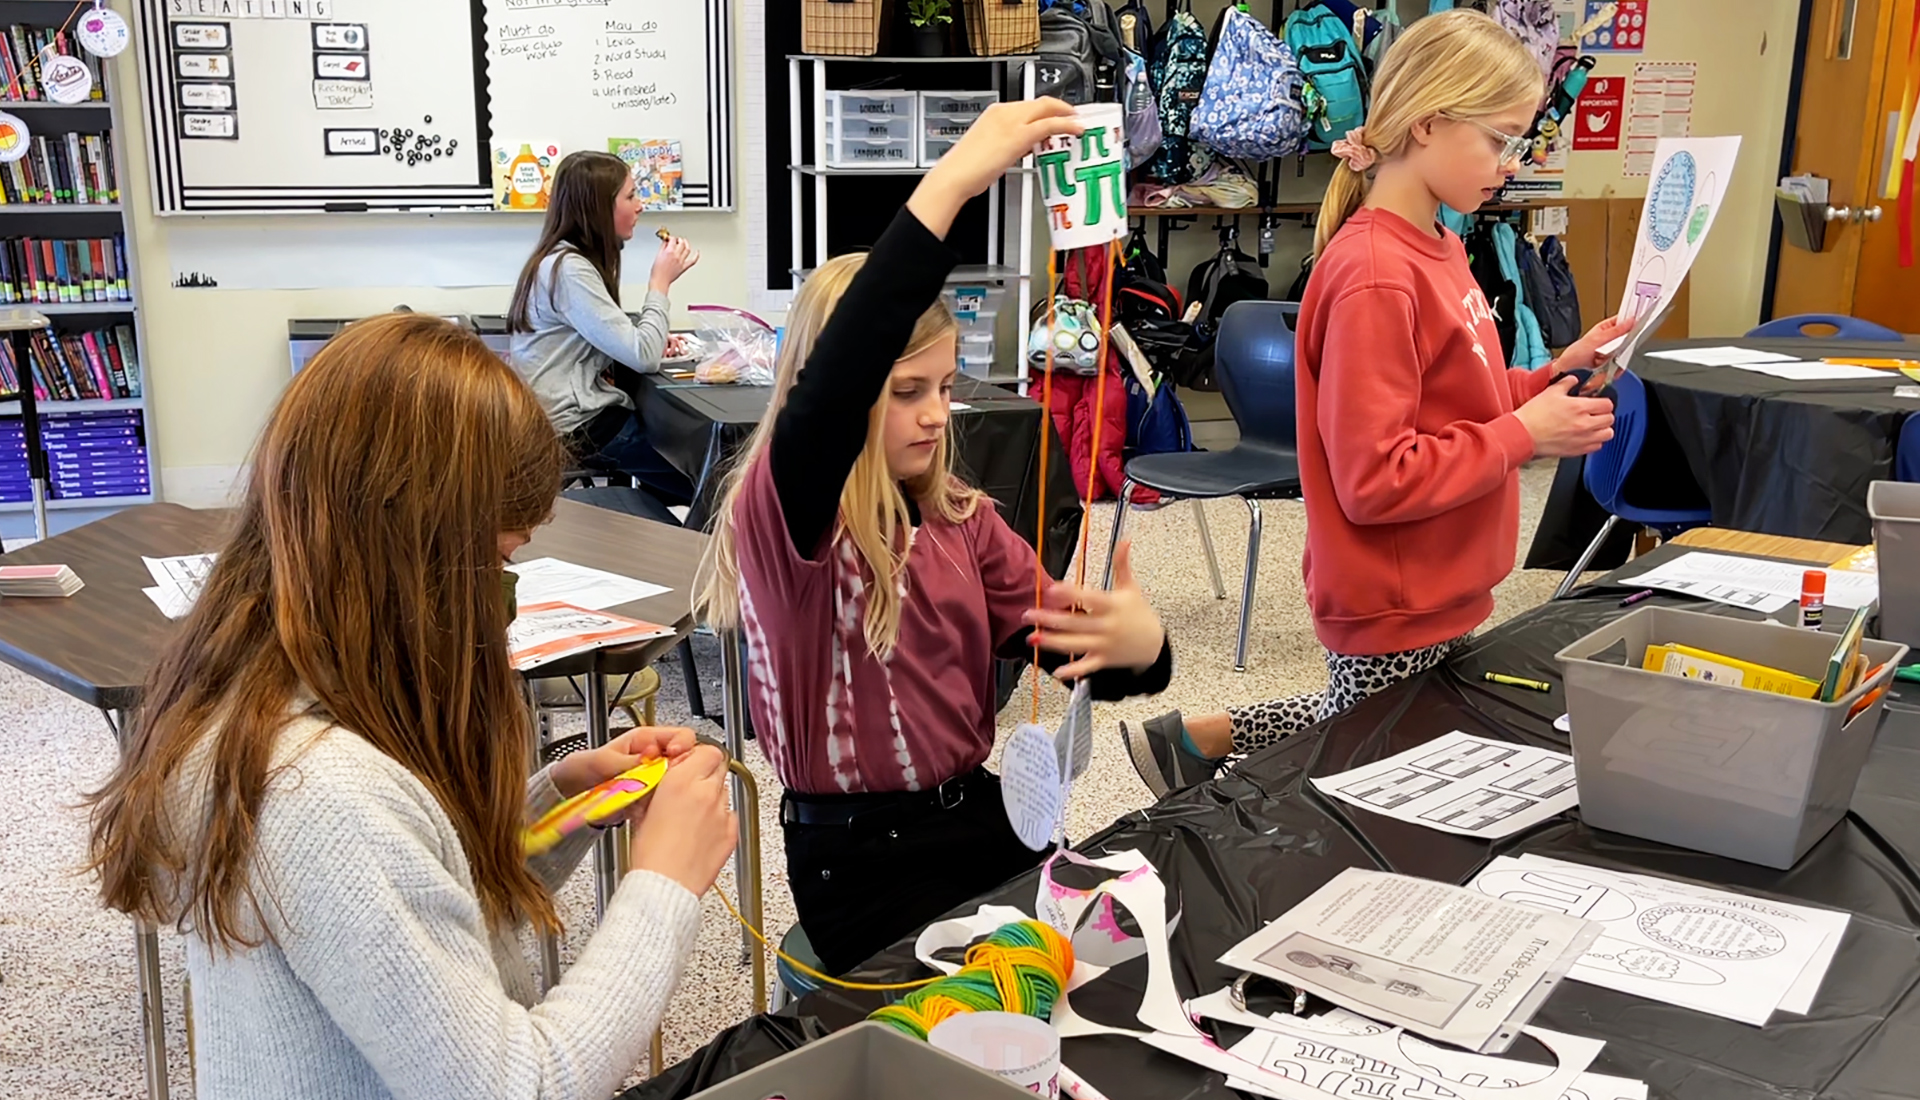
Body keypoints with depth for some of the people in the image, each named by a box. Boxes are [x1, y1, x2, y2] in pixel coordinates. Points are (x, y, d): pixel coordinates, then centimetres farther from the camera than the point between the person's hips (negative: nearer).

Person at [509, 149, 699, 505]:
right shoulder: (569, 270, -20)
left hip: (586, 411, 10)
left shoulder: (564, 259, 11)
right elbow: (643, 357, -24)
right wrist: (660, 282, -12)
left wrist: (654, 341, 0)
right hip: (579, 428, -10)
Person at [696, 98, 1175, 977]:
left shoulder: (961, 518, 8)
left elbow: (1057, 635, 2)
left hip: (980, 816, 6)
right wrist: (948, 186, -40)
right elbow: (829, 385, -33)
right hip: (864, 867, -6)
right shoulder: (784, 512, -13)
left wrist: (1137, 646, -24)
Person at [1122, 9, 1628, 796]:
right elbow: (1374, 480, -26)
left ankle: (1197, 740, 31)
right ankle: (1197, 742, 23)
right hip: (1399, 608, -9)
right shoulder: (1375, 277, -24)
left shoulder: (1433, 251, 7)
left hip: (1435, 590, 9)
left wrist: (1550, 380, 3)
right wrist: (1524, 436, -20)